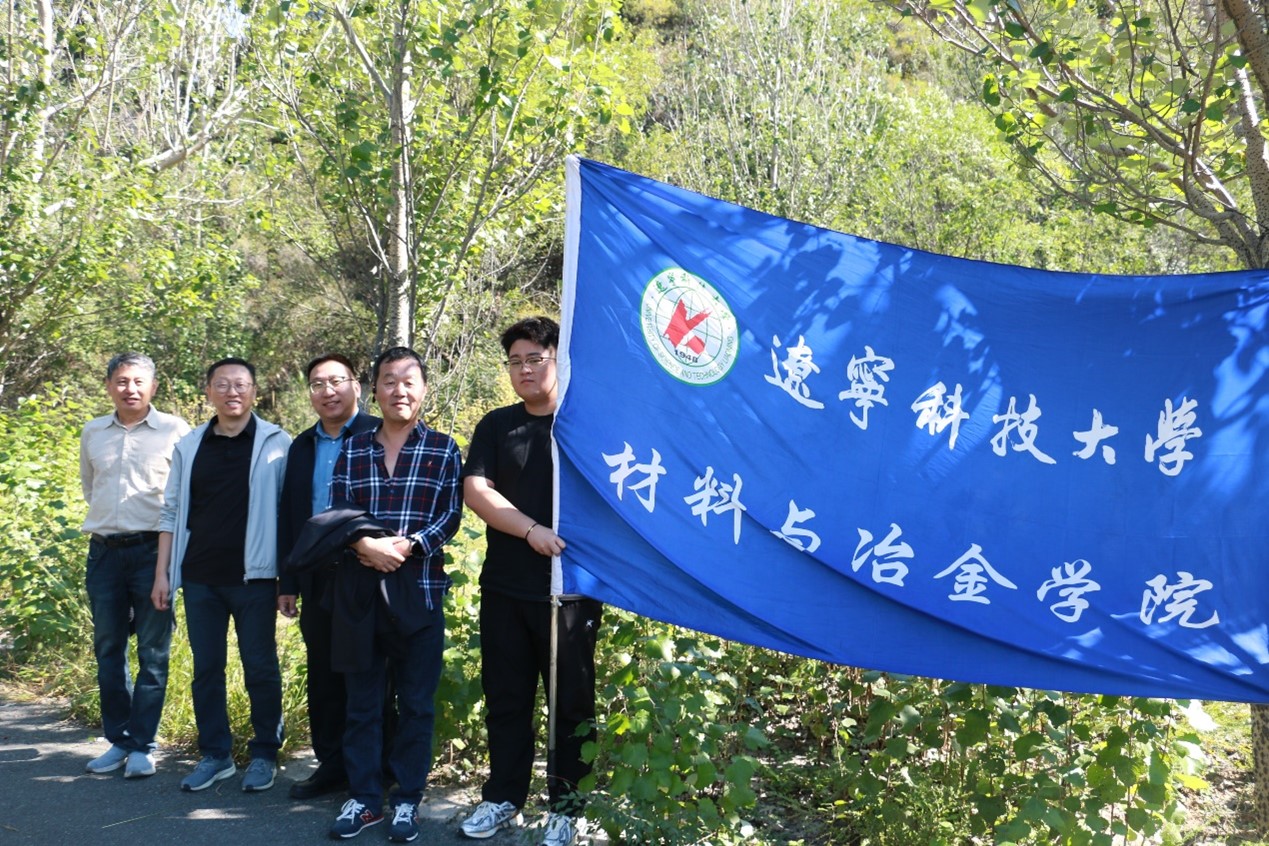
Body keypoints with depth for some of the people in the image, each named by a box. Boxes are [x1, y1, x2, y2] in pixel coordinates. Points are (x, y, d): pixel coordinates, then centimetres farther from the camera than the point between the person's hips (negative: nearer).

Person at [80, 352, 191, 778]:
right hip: (103, 551, 4)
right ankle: (117, 740, 20)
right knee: (108, 650, 9)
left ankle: (142, 745, 7)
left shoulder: (174, 430, -5)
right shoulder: (92, 432, 9)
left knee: (153, 653, 0)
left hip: (152, 549, -4)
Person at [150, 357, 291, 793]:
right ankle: (214, 754, 22)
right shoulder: (189, 446, 7)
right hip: (199, 577, 4)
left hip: (253, 577, -3)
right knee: (205, 669, 10)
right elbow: (172, 512, 9)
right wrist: (162, 573, 4)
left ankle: (264, 753, 18)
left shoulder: (275, 443, -3)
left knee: (260, 668, 5)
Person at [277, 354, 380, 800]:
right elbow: (288, 516, 15)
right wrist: (287, 582, 11)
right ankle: (331, 765, 24)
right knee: (323, 679, 12)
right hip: (317, 580, 6)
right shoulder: (301, 447, 14)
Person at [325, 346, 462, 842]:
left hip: (419, 589, -2)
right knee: (362, 699, 8)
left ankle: (407, 801, 17)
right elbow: (335, 513, 5)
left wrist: (405, 547, -17)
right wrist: (364, 544, -15)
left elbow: (450, 515, -3)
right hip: (360, 587, 2)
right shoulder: (352, 450, 11)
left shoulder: (442, 449, 3)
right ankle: (363, 798, 19)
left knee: (416, 702, 5)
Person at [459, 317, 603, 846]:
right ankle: (503, 798, 26)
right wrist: (532, 531, -14)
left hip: (570, 589, -3)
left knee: (572, 701, 4)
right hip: (504, 589, 3)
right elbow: (475, 491, -2)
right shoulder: (496, 426, 9)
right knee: (505, 699, 11)